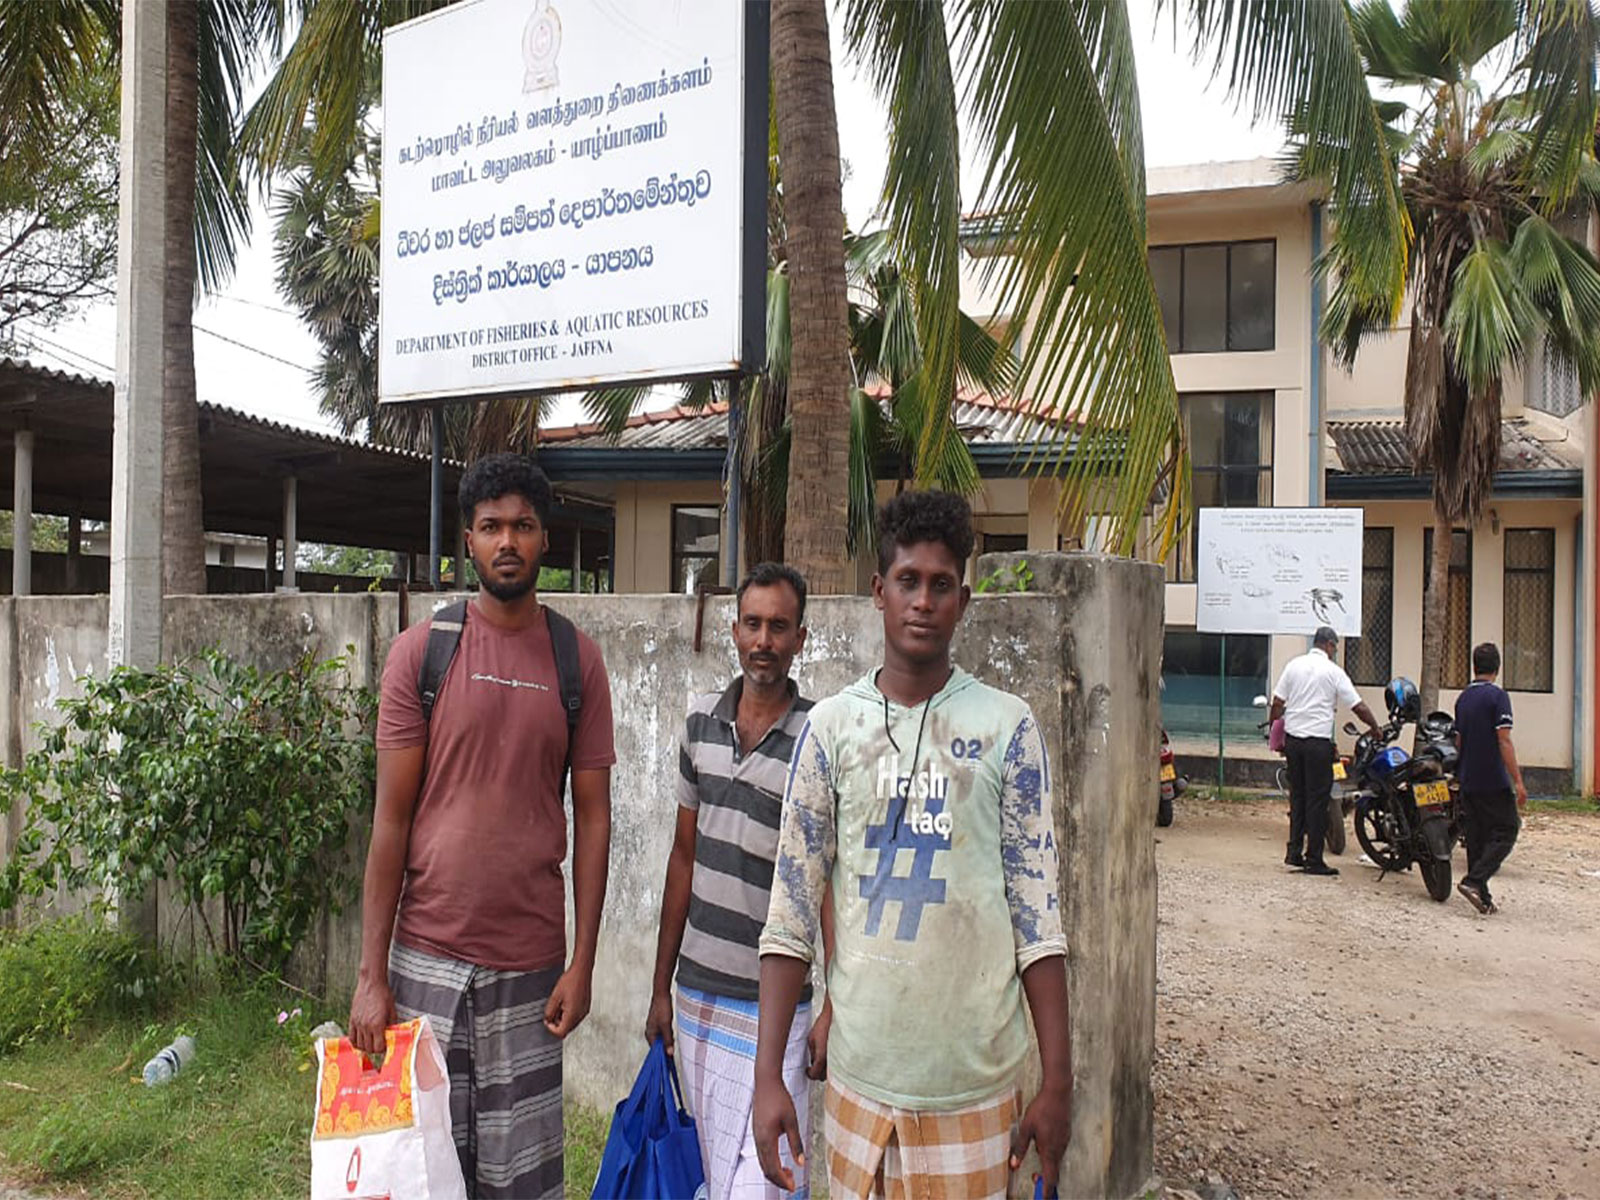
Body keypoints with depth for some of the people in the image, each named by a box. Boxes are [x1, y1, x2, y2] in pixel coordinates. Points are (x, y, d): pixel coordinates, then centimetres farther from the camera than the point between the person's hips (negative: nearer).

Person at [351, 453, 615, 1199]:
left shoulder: (577, 660, 1)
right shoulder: (422, 650, -2)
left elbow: (592, 817, 2)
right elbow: (391, 817, -2)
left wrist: (582, 964, -3)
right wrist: (371, 975, -4)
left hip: (530, 964, 1)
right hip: (429, 954, 0)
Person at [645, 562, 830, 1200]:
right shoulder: (701, 720, 4)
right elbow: (685, 856, 10)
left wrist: (833, 1011, -11)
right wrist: (661, 986, 12)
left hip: (769, 1008, -5)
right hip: (695, 994, 5)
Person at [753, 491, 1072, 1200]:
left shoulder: (1007, 727, -2)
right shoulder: (830, 727, 0)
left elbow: (1036, 910, -2)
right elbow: (791, 913, 0)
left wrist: (1057, 1082, -3)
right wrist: (768, 1075, -4)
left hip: (976, 1083, -1)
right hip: (860, 1074, 1)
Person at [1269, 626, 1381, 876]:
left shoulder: (1294, 665, 6)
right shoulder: (1333, 671, -5)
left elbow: (1277, 703, 4)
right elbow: (1359, 707, -3)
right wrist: (1375, 729, 12)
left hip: (1293, 738, 5)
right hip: (1318, 741, -4)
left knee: (1297, 797, 14)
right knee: (1317, 800, 0)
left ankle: (1294, 852, 14)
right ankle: (1314, 860, 3)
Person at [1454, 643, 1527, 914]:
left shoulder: (1463, 698, 11)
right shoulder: (1497, 696, -12)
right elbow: (1504, 742, -17)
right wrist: (1518, 781, -15)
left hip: (1467, 781, 7)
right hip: (1493, 781, -7)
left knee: (1477, 837, 10)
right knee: (1505, 831, 0)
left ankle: (1482, 897, 12)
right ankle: (1474, 881, -13)